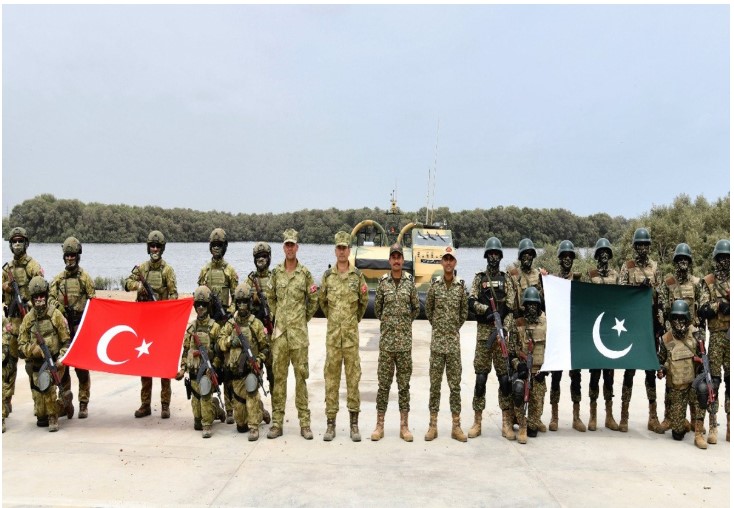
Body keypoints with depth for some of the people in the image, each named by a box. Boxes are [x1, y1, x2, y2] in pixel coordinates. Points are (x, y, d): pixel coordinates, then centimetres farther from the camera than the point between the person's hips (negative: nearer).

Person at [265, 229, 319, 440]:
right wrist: (276, 318, 8)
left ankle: (305, 423, 7)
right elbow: (270, 298, 16)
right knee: (278, 375, 5)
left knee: (301, 375, 1)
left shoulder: (305, 273, 1)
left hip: (299, 332, -2)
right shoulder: (276, 272, 8)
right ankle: (277, 422, 11)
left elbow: (314, 300, 8)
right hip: (279, 330, 2)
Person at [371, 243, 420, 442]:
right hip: (386, 340, 0)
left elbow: (416, 308, 13)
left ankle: (404, 426, 14)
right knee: (383, 384, 4)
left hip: (405, 341, 0)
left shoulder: (410, 282, 3)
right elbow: (377, 309, 10)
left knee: (404, 384, 7)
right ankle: (380, 425, 12)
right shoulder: (382, 282, 1)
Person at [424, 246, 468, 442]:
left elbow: (464, 312, 12)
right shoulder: (434, 285, 0)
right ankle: (433, 425, 12)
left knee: (455, 384, 5)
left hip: (454, 341, 1)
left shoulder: (461, 286, 1)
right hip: (437, 341, 0)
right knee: (435, 384, 5)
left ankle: (456, 426, 11)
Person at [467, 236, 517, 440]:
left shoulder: (506, 279, 11)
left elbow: (511, 305, -1)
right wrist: (489, 310, -16)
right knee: (480, 378, 0)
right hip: (483, 333, -1)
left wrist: (498, 314, -17)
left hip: (503, 332, 1)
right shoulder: (479, 278, 9)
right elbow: (472, 303, -2)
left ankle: (507, 423, 7)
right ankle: (477, 422, 7)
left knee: (505, 377, 0)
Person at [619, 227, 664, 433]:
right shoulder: (627, 267, 0)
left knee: (651, 368, 8)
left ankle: (653, 417, 14)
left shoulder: (654, 267, 11)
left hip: (650, 321, 4)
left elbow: (659, 296, 12)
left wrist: (661, 321, 9)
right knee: (629, 368, -1)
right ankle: (624, 416, 6)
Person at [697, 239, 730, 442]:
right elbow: (702, 311, -5)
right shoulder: (708, 282, 3)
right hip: (717, 336, -2)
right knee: (714, 380, -2)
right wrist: (720, 305, -18)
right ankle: (712, 426, 2)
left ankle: (729, 425, 15)